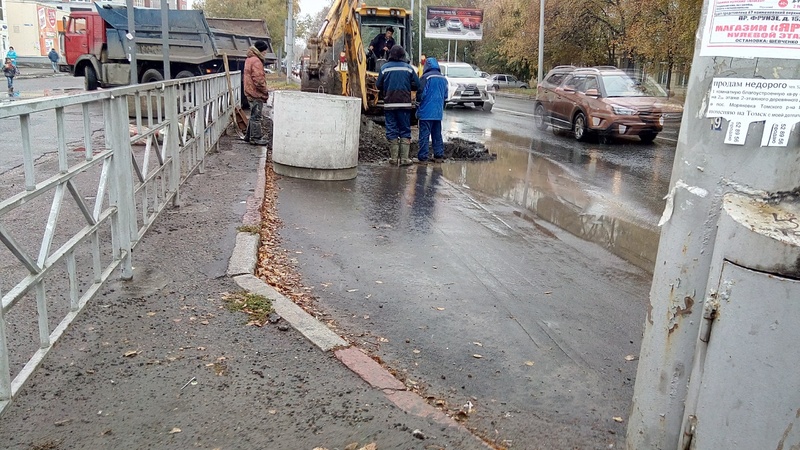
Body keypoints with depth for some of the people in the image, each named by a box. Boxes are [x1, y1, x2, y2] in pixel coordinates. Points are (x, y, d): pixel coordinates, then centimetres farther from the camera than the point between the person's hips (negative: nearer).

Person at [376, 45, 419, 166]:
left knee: (391, 131, 6)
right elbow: (416, 85, 1)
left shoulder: (385, 68, 0)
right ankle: (404, 158, 1)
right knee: (405, 131, 6)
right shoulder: (408, 68, 0)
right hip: (405, 104, 0)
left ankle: (393, 157, 6)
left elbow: (378, 85, 2)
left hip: (389, 104, 0)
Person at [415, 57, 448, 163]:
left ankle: (423, 158, -5)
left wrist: (418, 105, 1)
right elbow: (445, 96, 16)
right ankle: (439, 156, 17)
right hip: (438, 112, 7)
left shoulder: (426, 77, -11)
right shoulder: (443, 79, 11)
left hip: (426, 112, -6)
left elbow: (421, 94, -13)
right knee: (437, 135, 14)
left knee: (424, 135, -4)